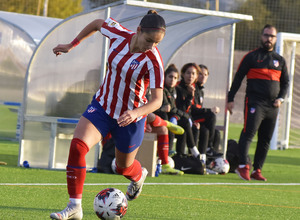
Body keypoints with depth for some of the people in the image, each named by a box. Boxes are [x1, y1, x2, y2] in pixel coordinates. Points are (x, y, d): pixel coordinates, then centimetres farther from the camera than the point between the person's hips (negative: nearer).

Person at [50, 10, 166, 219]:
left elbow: (157, 100, -28)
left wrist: (135, 113, -45)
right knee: (77, 146, -21)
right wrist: (72, 45, 9)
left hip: (130, 118, -3)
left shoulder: (153, 61, -26)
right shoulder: (119, 34, -15)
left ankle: (139, 175, 58)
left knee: (124, 167, 18)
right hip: (103, 106, 3)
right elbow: (97, 23, 7)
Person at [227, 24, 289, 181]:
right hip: (255, 102, -5)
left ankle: (257, 170, 10)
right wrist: (231, 99, -1)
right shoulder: (252, 57, 4)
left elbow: (285, 82, 22)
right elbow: (238, 78, 4)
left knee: (265, 139, 5)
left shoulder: (280, 60, 16)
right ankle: (243, 167, -19)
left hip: (272, 106, 5)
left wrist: (280, 98, 4)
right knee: (249, 132, -17)